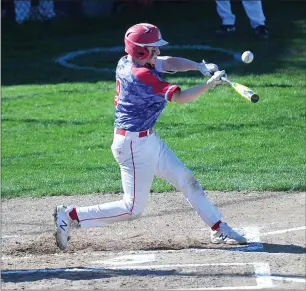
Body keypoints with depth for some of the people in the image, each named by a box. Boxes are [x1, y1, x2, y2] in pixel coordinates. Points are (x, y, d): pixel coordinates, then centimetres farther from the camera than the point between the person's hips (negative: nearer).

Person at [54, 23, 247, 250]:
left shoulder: (126, 63, 2)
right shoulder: (141, 76, -25)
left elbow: (169, 63, 3)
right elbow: (179, 97, -24)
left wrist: (199, 66, -11)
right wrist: (209, 84, -20)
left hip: (149, 140, 10)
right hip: (134, 145, -10)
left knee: (186, 179, 11)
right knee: (133, 208, -3)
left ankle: (218, 229, 17)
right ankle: (71, 216, 1)